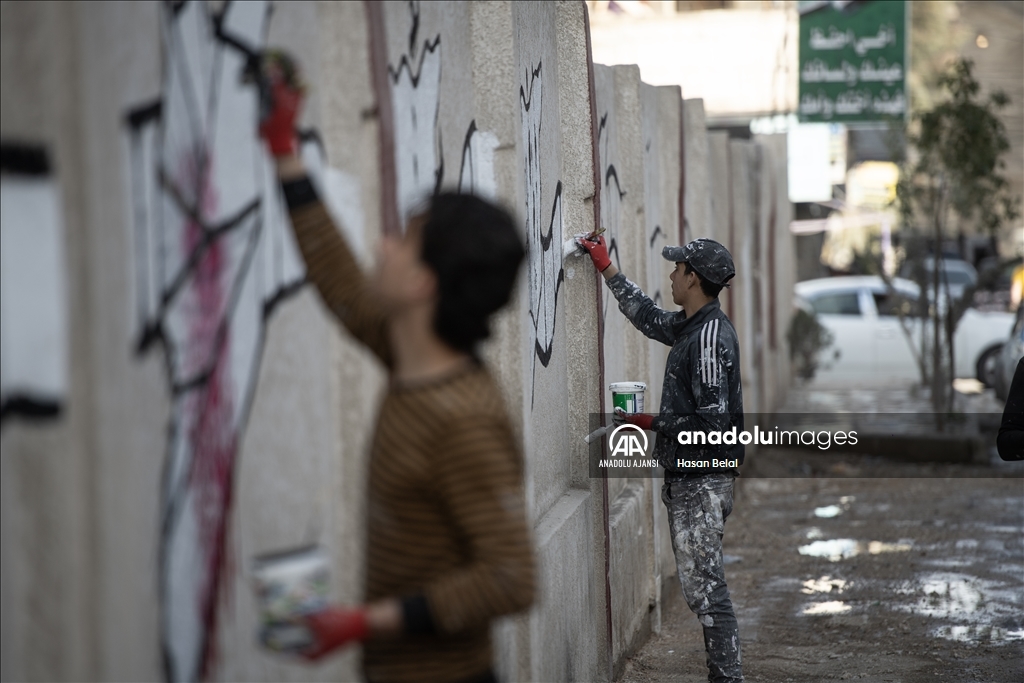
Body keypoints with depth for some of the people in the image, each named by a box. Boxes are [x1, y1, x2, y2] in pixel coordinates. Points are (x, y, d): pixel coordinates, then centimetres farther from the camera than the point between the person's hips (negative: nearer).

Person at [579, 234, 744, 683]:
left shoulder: (710, 337, -19)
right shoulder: (692, 327, 11)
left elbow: (712, 422, -22)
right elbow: (647, 316, 31)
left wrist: (653, 423, -12)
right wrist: (606, 268, 33)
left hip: (702, 482, -10)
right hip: (687, 479, 10)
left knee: (703, 585, -9)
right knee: (701, 583, 13)